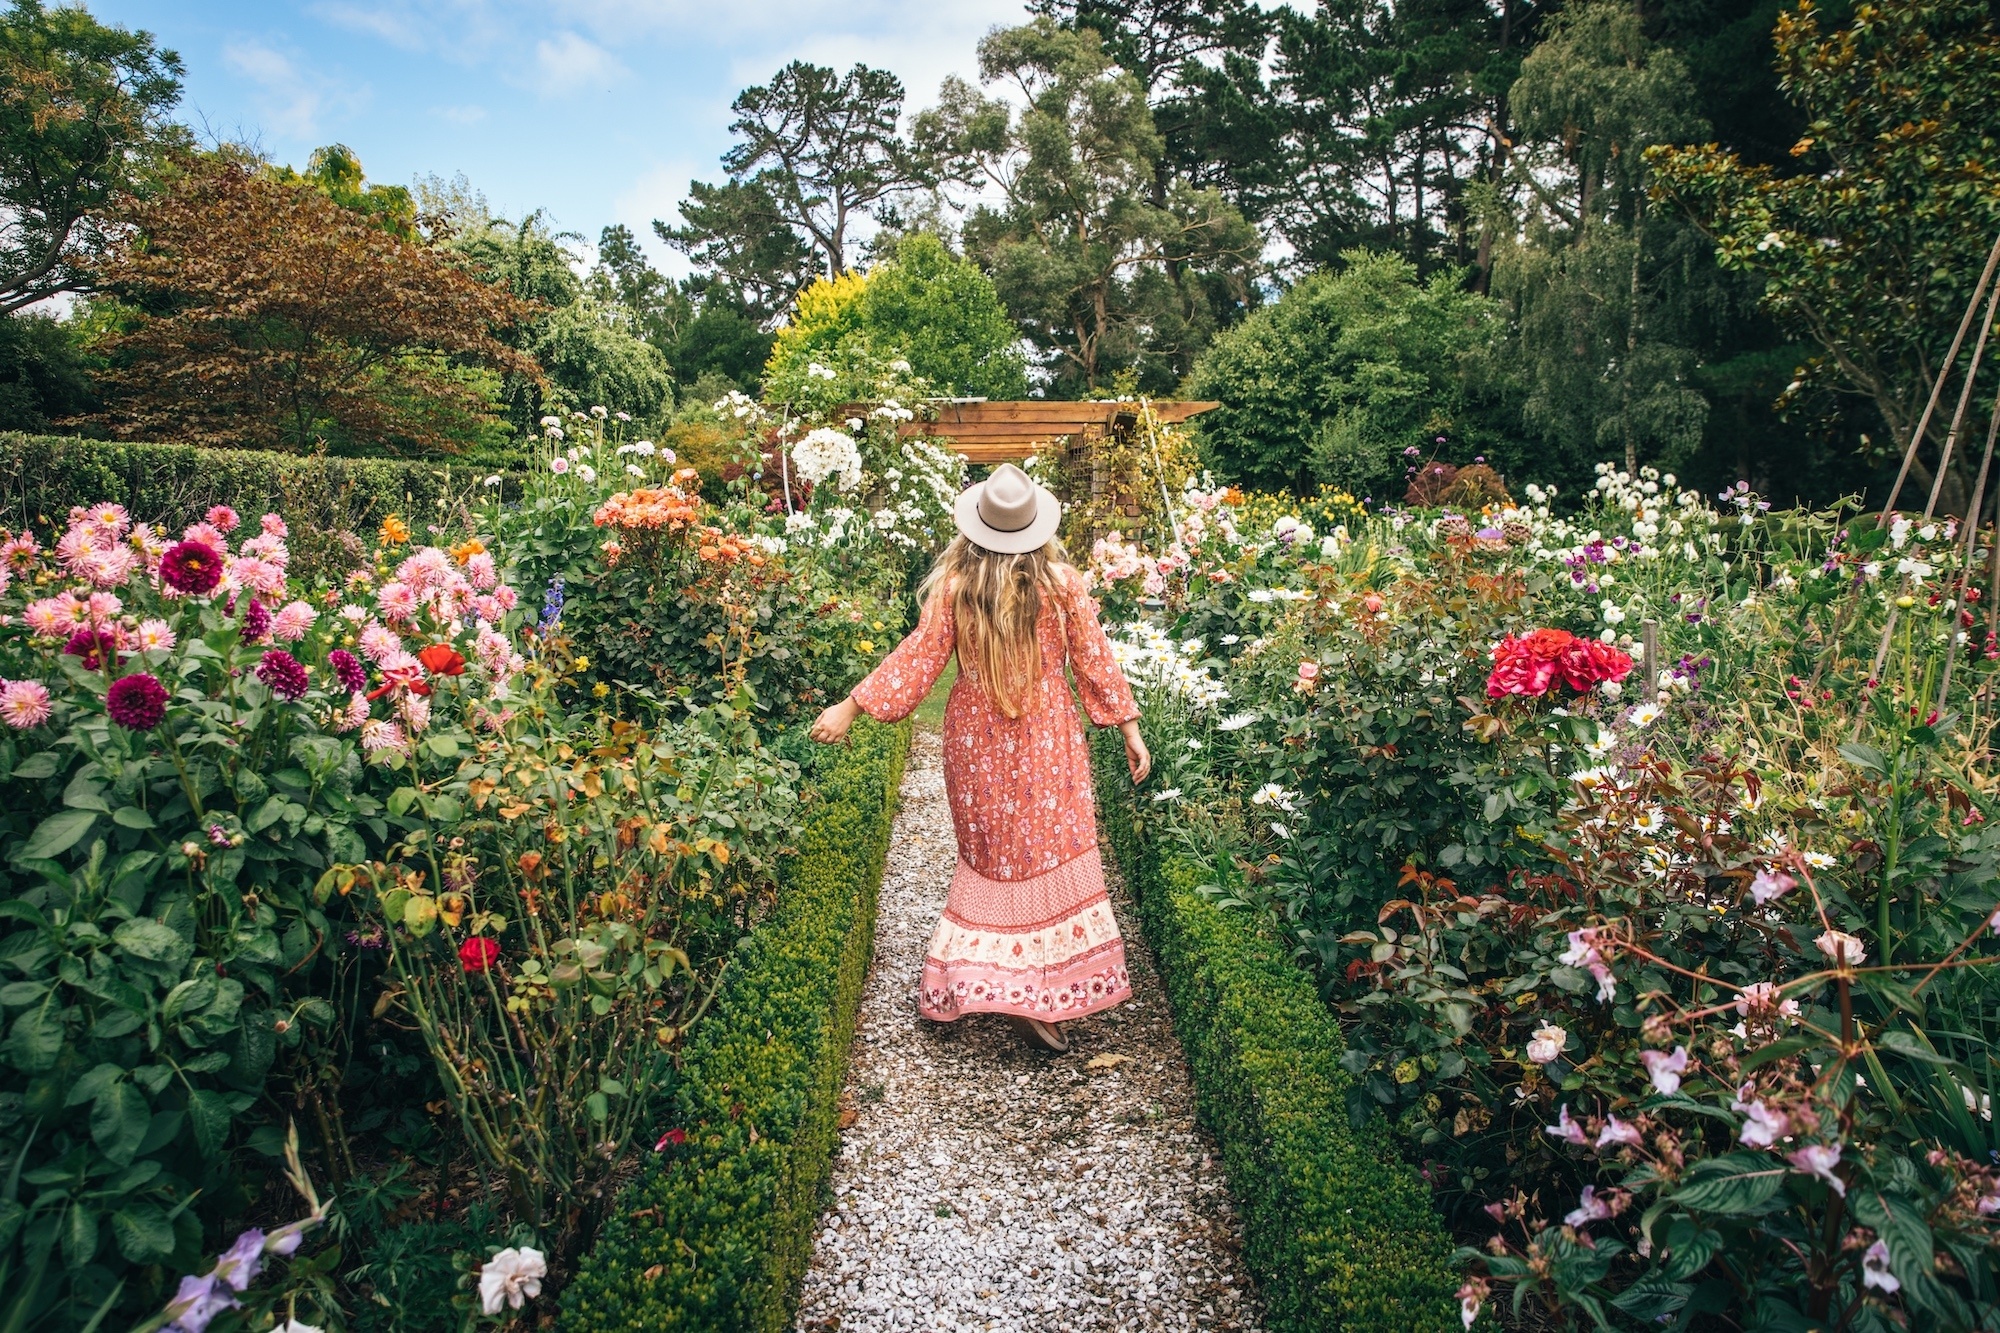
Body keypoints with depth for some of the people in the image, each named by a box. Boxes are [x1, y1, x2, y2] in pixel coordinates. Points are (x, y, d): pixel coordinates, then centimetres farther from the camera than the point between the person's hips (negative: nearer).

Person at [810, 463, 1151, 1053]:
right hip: (1047, 739, -1)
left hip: (976, 738, 2)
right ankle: (1038, 998, 4)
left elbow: (918, 656, -8)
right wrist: (1129, 729, 4)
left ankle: (972, 976, 23)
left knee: (990, 854, 16)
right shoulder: (1062, 582, -8)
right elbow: (1094, 659, -4)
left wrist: (850, 708, -1)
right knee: (1050, 851, 6)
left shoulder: (953, 584, -9)